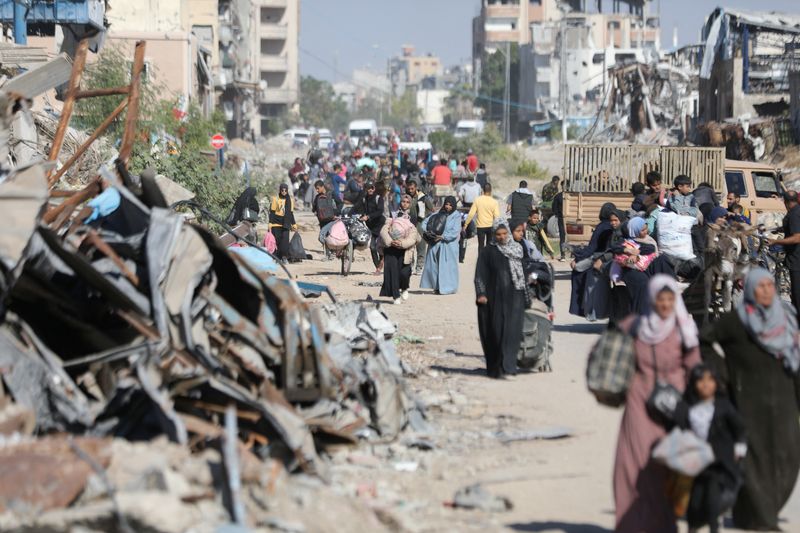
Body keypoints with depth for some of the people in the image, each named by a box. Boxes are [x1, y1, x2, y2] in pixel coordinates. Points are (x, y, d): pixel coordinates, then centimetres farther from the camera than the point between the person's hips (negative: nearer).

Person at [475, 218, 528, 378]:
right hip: (495, 298, -2)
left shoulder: (518, 249, 9)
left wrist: (526, 297, 12)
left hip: (514, 298, 2)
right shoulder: (489, 251, 1)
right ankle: (495, 368, 13)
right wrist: (481, 294, -15)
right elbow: (480, 275, -2)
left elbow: (524, 272, 14)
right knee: (496, 333, 2)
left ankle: (507, 367, -10)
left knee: (511, 332, -8)